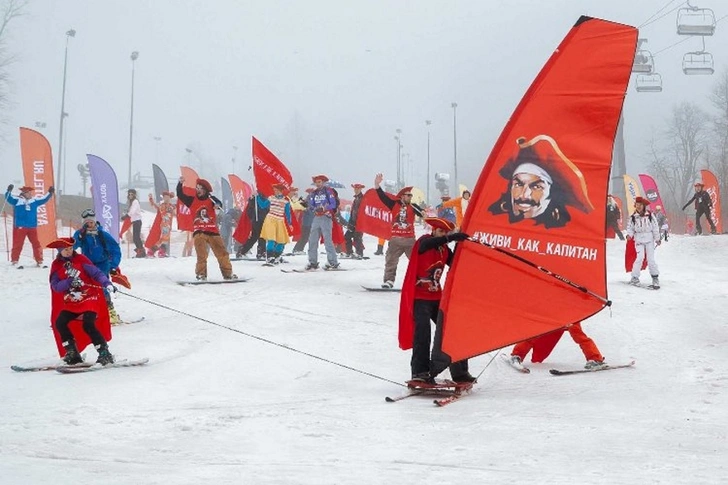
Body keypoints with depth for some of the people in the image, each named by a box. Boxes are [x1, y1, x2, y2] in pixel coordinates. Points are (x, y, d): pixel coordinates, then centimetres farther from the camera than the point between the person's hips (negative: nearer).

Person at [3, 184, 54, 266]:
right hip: (20, 227, -4)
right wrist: (9, 191, -29)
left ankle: (39, 261, 12)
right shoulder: (17, 200, 0)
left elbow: (43, 199, 20)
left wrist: (49, 193, 15)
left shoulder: (34, 201, 11)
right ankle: (14, 261, 5)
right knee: (18, 244, -3)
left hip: (32, 227, 4)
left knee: (36, 244, 5)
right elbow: (9, 198, -12)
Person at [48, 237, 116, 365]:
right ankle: (73, 354, -1)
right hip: (71, 303, 4)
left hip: (89, 298, -4)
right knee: (59, 323, -12)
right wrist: (69, 282, -23)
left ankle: (105, 354, -16)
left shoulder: (80, 259, -3)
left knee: (88, 325, -23)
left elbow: (96, 273, -11)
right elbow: (55, 286, -6)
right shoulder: (56, 266, 5)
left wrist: (107, 283, -28)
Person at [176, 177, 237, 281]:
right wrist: (180, 184, -12)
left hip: (212, 231, 1)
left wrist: (217, 204, -34)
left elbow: (219, 204, -10)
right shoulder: (192, 200, 10)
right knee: (201, 255, -13)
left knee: (222, 253, 2)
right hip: (198, 232, -1)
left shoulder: (210, 200, 7)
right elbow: (180, 195, 2)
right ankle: (201, 274, -8)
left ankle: (228, 273, 11)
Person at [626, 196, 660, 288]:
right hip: (639, 240, 0)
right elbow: (630, 228, 7)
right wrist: (629, 234, -14)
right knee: (640, 257, -16)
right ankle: (635, 277, -9)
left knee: (651, 258, -1)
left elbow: (655, 227, 5)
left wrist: (657, 239, 6)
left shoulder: (650, 215, -1)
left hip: (649, 239, 0)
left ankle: (655, 277, 12)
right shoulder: (633, 217, 1)